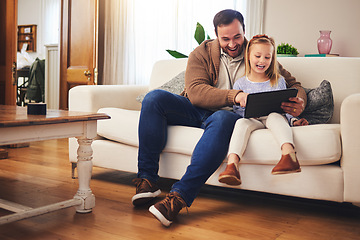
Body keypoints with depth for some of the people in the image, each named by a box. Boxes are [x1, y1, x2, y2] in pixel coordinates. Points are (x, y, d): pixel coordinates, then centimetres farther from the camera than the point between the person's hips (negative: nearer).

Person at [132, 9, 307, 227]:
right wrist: (234, 96, -27)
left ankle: (180, 197, -44)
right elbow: (195, 92, -12)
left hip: (227, 114, -2)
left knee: (223, 119, -39)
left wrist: (299, 102, -14)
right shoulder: (202, 53, 4)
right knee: (155, 98, -22)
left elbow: (293, 84, 12)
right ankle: (147, 180, -21)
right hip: (196, 110, 2)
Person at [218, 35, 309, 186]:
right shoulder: (240, 83, 13)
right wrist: (242, 106, -12)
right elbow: (236, 111, 10)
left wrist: (293, 120, -2)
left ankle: (289, 154, -60)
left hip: (275, 119, 0)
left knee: (274, 116, -36)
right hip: (252, 121, 0)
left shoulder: (278, 81, 16)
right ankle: (232, 164, -53)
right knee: (242, 122, -34)